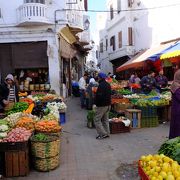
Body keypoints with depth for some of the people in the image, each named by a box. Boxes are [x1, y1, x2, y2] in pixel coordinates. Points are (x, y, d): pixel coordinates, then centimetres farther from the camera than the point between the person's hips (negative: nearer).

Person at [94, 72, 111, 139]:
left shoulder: (101, 85, -19)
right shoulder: (108, 85, 11)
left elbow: (99, 96, -25)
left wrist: (96, 103, -11)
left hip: (101, 105, -10)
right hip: (108, 104, 10)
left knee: (97, 119, -2)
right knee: (105, 119, 16)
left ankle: (103, 134, -3)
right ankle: (107, 133, 20)